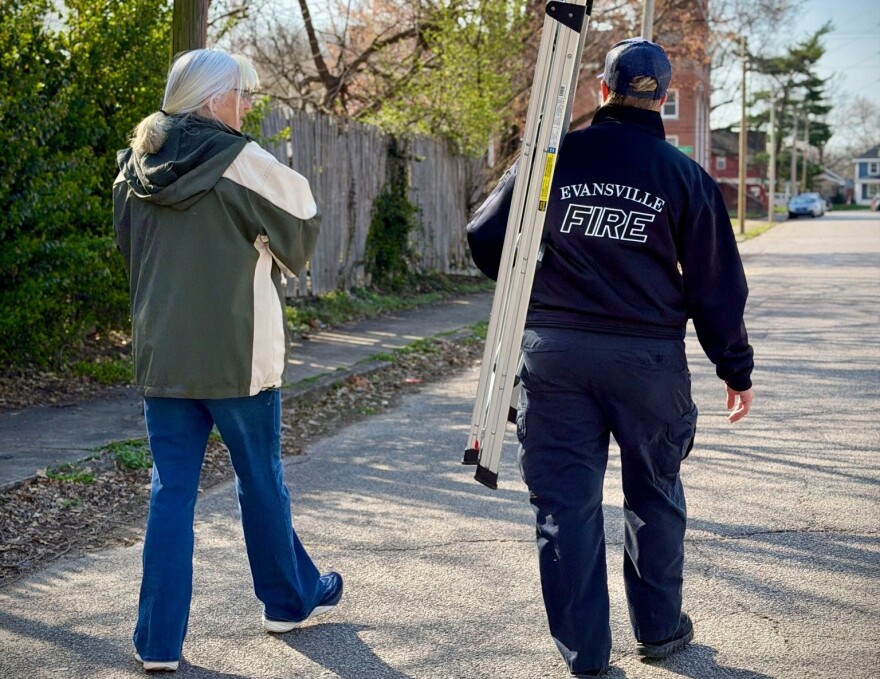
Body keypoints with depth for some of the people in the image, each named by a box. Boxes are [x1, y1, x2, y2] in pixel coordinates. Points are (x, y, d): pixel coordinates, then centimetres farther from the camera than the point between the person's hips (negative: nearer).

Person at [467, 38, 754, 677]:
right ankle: (659, 626, 28)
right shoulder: (686, 176, 1)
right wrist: (736, 369, 11)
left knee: (565, 499, 7)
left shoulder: (554, 157, 1)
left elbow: (484, 238, 6)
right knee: (654, 493, 17)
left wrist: (529, 288, 25)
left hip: (554, 352, 0)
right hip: (649, 358, 0)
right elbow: (717, 286, 2)